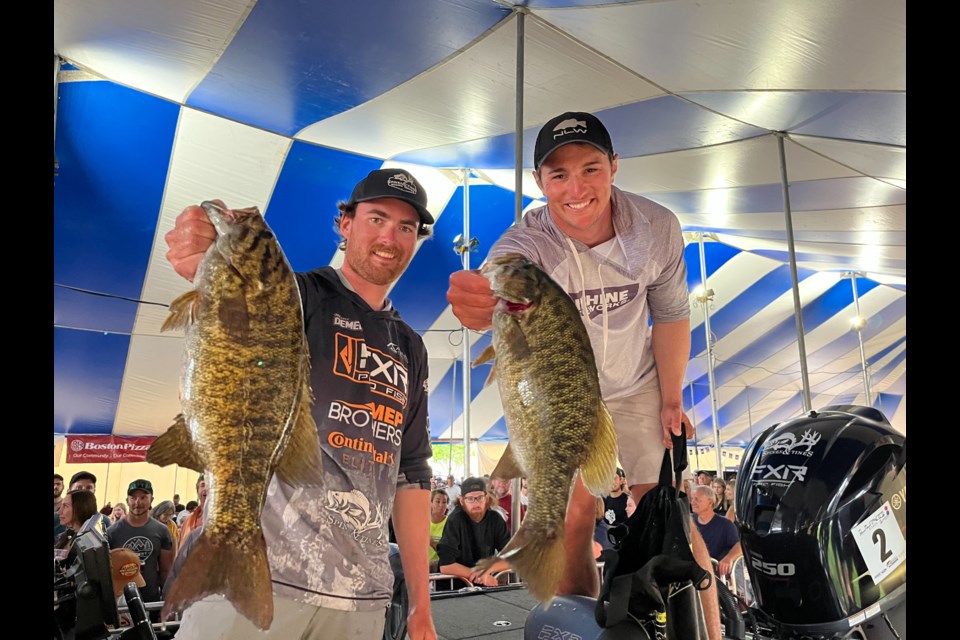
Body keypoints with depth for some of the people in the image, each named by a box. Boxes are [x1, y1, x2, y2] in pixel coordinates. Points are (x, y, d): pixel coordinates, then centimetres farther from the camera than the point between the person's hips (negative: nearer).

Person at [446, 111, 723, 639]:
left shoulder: (657, 228, -20)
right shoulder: (525, 243, -29)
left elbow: (670, 314, -5)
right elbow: (502, 286, -53)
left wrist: (671, 399, -1)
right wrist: (479, 304, -77)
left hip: (637, 386, 2)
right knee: (573, 519, -3)